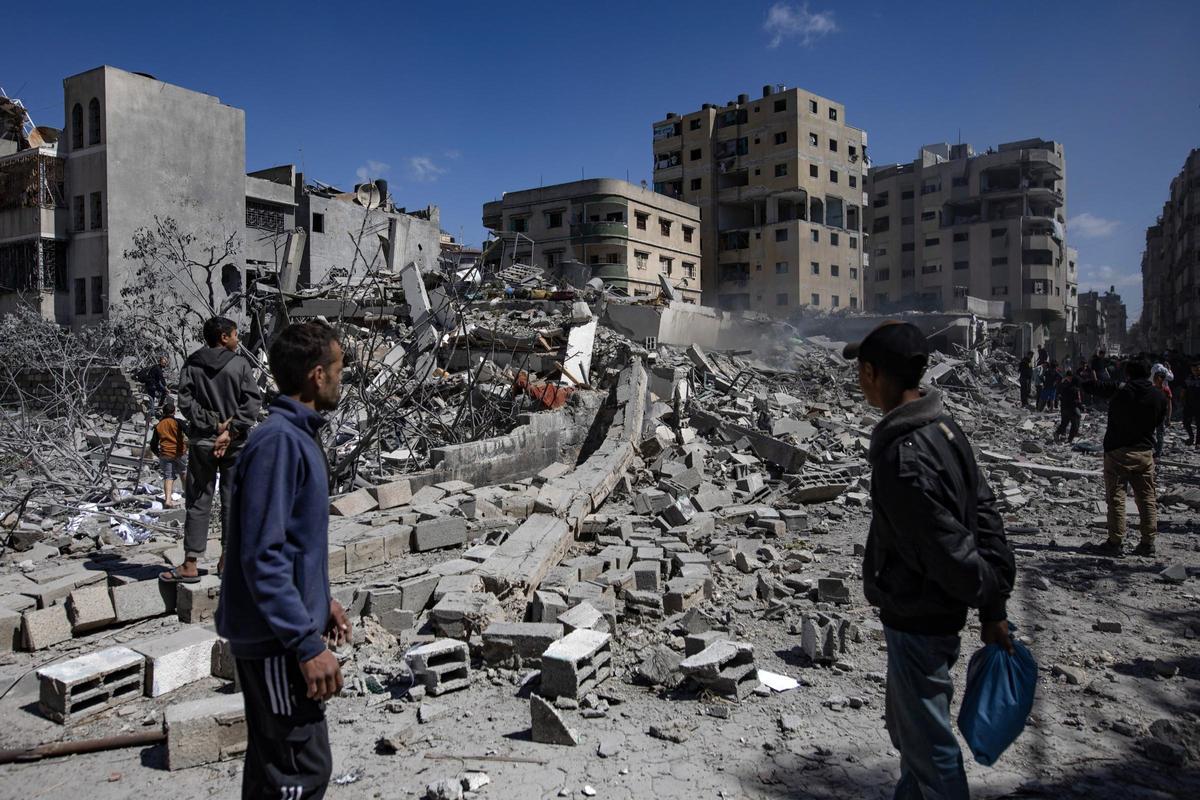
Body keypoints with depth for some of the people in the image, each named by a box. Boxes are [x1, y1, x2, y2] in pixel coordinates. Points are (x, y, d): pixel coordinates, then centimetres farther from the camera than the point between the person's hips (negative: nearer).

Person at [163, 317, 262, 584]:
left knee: (198, 503, 5)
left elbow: (186, 402, -7)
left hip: (202, 442, 1)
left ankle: (191, 564, 5)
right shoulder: (240, 364, -5)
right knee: (232, 502, 9)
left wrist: (213, 425, -7)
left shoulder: (192, 365, 0)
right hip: (235, 444, -1)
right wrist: (230, 431, -11)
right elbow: (253, 402, -12)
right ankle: (227, 559, 16)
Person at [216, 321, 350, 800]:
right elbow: (262, 557, -25)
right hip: (276, 640, -10)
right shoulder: (278, 442, -22)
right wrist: (307, 644, -24)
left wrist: (321, 601, 20)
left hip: (282, 632, 10)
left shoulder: (298, 436, 8)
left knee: (273, 760, 20)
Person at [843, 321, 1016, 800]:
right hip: (939, 612, 9)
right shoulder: (944, 428, 1)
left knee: (928, 742, 8)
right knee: (907, 728, 26)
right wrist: (994, 610, 7)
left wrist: (988, 600, -6)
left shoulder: (901, 459, -29)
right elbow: (985, 515, 4)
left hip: (917, 621, -9)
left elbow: (950, 549, -25)